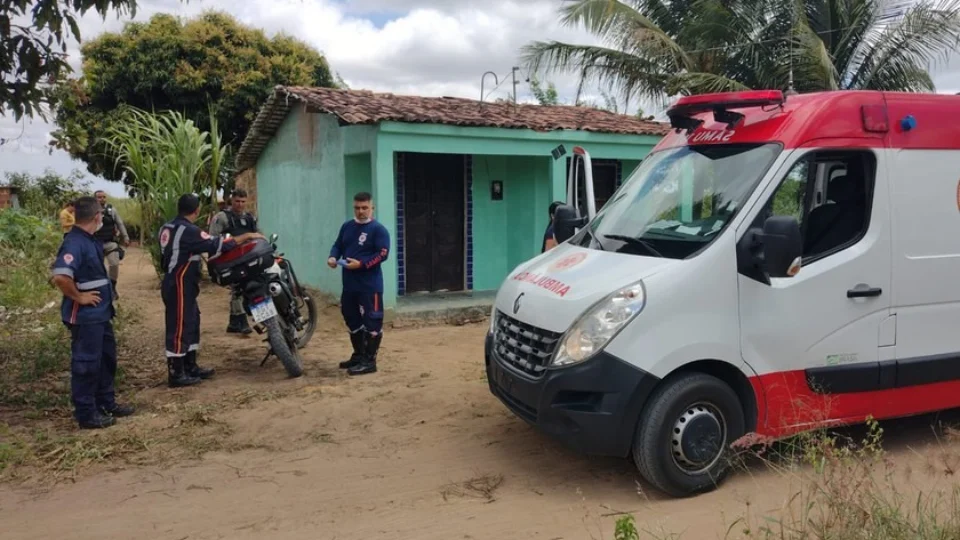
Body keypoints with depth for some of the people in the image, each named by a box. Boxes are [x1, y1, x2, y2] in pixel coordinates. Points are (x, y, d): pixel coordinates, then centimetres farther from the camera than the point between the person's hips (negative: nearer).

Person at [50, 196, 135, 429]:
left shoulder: (89, 241, 8)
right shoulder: (74, 243, -22)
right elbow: (60, 276, -35)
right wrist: (79, 297, -22)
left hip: (100, 313, 10)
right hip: (85, 316, -10)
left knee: (107, 358, 19)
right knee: (86, 363, 1)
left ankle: (107, 403, 32)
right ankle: (86, 414, 13)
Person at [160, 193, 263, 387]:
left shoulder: (168, 228, 9)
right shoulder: (188, 231, -20)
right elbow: (216, 244, -21)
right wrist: (247, 236, -14)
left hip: (175, 283, 10)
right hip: (180, 287, -10)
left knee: (191, 325, 16)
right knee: (179, 328, -4)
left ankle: (190, 367, 25)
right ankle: (176, 375, 3)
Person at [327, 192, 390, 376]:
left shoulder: (378, 229, -7)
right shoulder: (347, 227, 13)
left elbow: (382, 254, -15)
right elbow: (338, 245, 20)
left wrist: (361, 264, -23)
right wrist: (333, 257, -2)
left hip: (370, 285, -8)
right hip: (349, 284, 8)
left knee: (372, 322, -5)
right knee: (352, 319, 17)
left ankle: (369, 361, 1)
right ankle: (358, 355, 31)